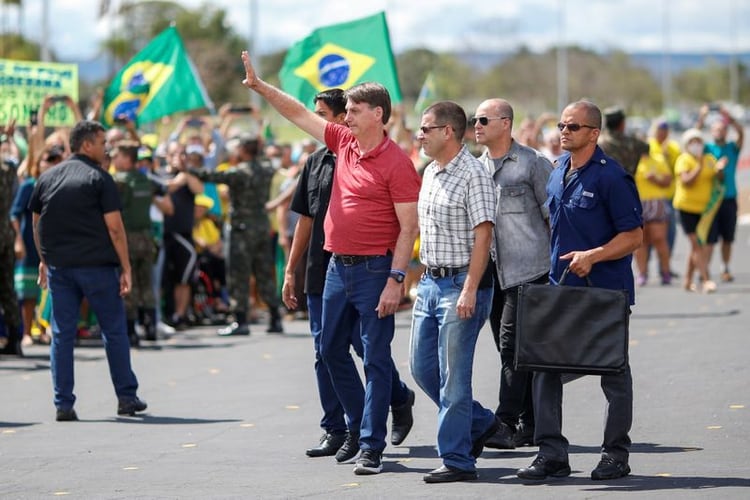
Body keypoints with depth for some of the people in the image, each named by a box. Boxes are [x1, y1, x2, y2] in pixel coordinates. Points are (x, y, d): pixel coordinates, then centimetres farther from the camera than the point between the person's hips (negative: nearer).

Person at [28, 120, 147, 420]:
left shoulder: (46, 179, 9)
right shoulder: (98, 178, -6)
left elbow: (36, 224, 15)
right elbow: (114, 227, -10)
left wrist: (44, 260, 24)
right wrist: (125, 268, -7)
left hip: (59, 267, 4)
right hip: (97, 265, -4)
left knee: (62, 335, 5)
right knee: (114, 331, 7)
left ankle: (63, 404, 2)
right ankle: (127, 397, 11)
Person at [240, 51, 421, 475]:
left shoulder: (397, 163, -13)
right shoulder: (343, 142, 8)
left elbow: (409, 227, -15)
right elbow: (299, 113, 17)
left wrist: (395, 280, -20)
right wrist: (260, 86, 12)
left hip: (374, 269, -8)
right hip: (338, 266, 8)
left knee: (376, 357, -4)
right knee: (332, 349, 15)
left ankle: (372, 446, -3)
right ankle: (359, 425, 29)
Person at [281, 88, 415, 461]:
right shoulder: (316, 162, 12)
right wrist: (290, 270, 15)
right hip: (321, 273, 7)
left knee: (368, 348, -2)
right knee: (326, 355, 6)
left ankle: (400, 399, 22)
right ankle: (335, 431, 11)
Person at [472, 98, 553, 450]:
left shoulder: (533, 163, -4)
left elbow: (555, 216, -3)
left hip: (528, 269, -7)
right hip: (493, 272, 7)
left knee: (513, 343, -13)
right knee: (510, 346, 9)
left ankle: (507, 423, -13)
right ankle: (531, 423, 16)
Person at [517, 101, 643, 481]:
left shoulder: (611, 177, -12)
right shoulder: (557, 172, 9)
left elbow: (634, 236, -13)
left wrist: (592, 256, -23)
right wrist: (556, 261, 12)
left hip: (605, 290, -7)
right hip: (559, 287, 7)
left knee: (613, 375, 5)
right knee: (545, 368, 0)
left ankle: (615, 454, 14)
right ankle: (551, 453, 4)